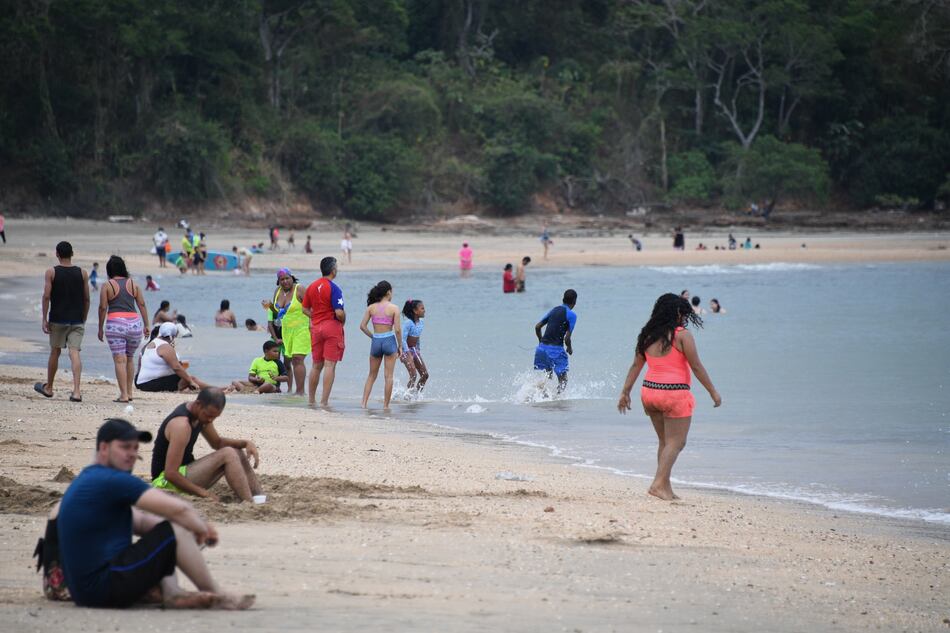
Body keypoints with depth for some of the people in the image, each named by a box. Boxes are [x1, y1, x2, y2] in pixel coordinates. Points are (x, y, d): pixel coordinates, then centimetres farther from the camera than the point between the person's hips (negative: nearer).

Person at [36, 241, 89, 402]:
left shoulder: (51, 272, -4)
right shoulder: (82, 273, 1)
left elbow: (46, 296, -9)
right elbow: (86, 299, 4)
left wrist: (45, 319, -4)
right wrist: (83, 320, 14)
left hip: (58, 319, -1)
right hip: (77, 321, 1)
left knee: (55, 352, 15)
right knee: (75, 353, -5)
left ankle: (48, 388, 30)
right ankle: (76, 391, -19)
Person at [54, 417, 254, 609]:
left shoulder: (87, 481, 19)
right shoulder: (113, 481, -14)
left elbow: (140, 521, 24)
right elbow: (178, 509, -17)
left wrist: (200, 527, 13)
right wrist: (201, 528, 5)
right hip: (104, 587, -11)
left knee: (155, 527, 23)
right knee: (175, 531, -8)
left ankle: (171, 593, 1)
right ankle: (217, 596, 5)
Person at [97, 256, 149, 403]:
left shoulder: (107, 286, 0)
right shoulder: (134, 284, 9)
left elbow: (103, 308, -2)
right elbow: (142, 305, 8)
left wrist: (100, 328, 5)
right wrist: (146, 325, 12)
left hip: (115, 324, -4)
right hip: (134, 323, 4)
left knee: (120, 360, -4)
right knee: (129, 359, 17)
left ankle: (124, 395, -10)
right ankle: (129, 392, 20)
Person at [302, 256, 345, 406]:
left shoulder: (312, 287, 6)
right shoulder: (334, 289, -14)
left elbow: (305, 309, 11)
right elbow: (339, 313, -20)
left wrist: (316, 317, 13)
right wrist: (343, 320, 0)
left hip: (316, 327, 6)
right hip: (332, 327, -6)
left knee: (316, 365, 15)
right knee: (330, 365, -5)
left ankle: (311, 400, 21)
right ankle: (324, 401, -9)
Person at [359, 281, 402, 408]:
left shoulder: (371, 307, 2)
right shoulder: (394, 308, -6)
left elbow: (362, 326, -3)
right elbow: (397, 329, -10)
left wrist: (372, 336, 12)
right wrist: (400, 346, 0)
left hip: (376, 341, 3)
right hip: (389, 340, -3)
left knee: (372, 375, 16)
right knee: (388, 376, 5)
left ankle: (364, 403, 7)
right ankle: (386, 405, 5)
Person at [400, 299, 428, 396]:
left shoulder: (421, 322, 5)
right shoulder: (408, 323, -19)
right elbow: (403, 339, -20)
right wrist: (408, 353, -24)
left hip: (415, 350, 8)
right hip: (406, 351, -8)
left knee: (425, 375, 3)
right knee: (413, 375, -17)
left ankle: (416, 395, 13)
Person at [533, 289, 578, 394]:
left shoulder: (554, 310, 14)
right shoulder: (571, 315, -5)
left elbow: (537, 327, 14)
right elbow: (567, 338, -10)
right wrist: (569, 349, 10)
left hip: (542, 347, 6)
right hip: (556, 349, -6)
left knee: (546, 377, 18)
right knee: (563, 379, 1)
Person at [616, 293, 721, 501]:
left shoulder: (648, 336, 8)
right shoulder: (682, 335, -8)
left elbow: (636, 365, 10)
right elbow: (696, 367, -9)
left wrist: (625, 392, 15)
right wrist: (713, 392, -1)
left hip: (649, 391, 6)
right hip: (674, 392, -6)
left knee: (664, 441, 17)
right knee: (675, 442, 0)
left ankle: (665, 487, 15)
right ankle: (659, 484, -12)